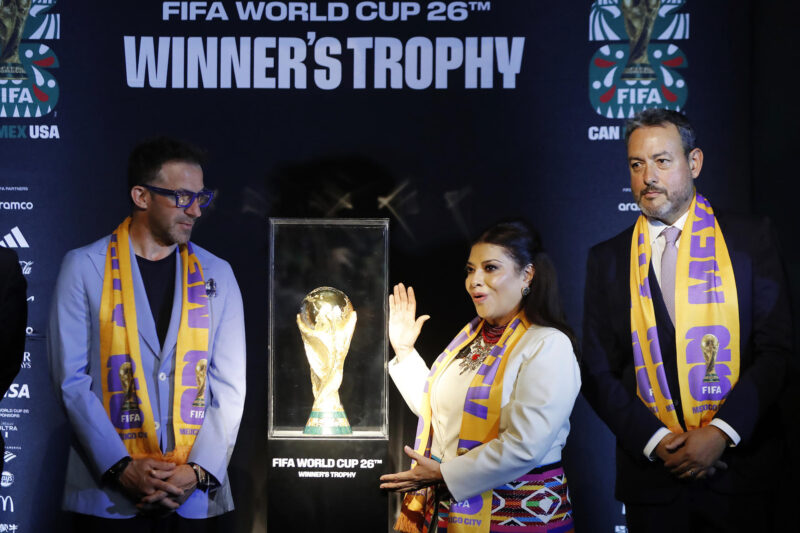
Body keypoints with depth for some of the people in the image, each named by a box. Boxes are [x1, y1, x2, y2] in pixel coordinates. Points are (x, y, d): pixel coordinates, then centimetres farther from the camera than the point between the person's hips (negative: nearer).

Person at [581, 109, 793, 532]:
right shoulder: (608, 259, 7)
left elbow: (776, 348, -3)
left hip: (739, 465, -1)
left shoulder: (749, 239, 2)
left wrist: (721, 432, -13)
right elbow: (598, 371, 5)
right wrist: (653, 440, -8)